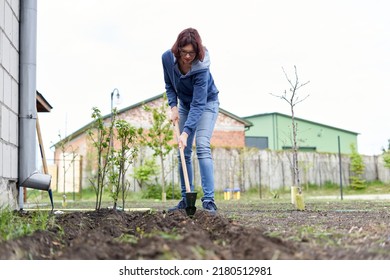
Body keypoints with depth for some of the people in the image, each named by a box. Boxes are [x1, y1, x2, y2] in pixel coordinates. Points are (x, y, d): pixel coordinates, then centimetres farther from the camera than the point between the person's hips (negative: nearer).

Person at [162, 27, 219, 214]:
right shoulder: (168, 58, -21)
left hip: (206, 103, -5)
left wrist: (186, 132, -45)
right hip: (185, 104, 5)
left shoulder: (201, 67, -35)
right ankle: (186, 200, 9)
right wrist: (173, 106, -15)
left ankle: (208, 200, -22)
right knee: (184, 152, 2)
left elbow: (198, 104, -38)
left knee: (202, 146, -22)